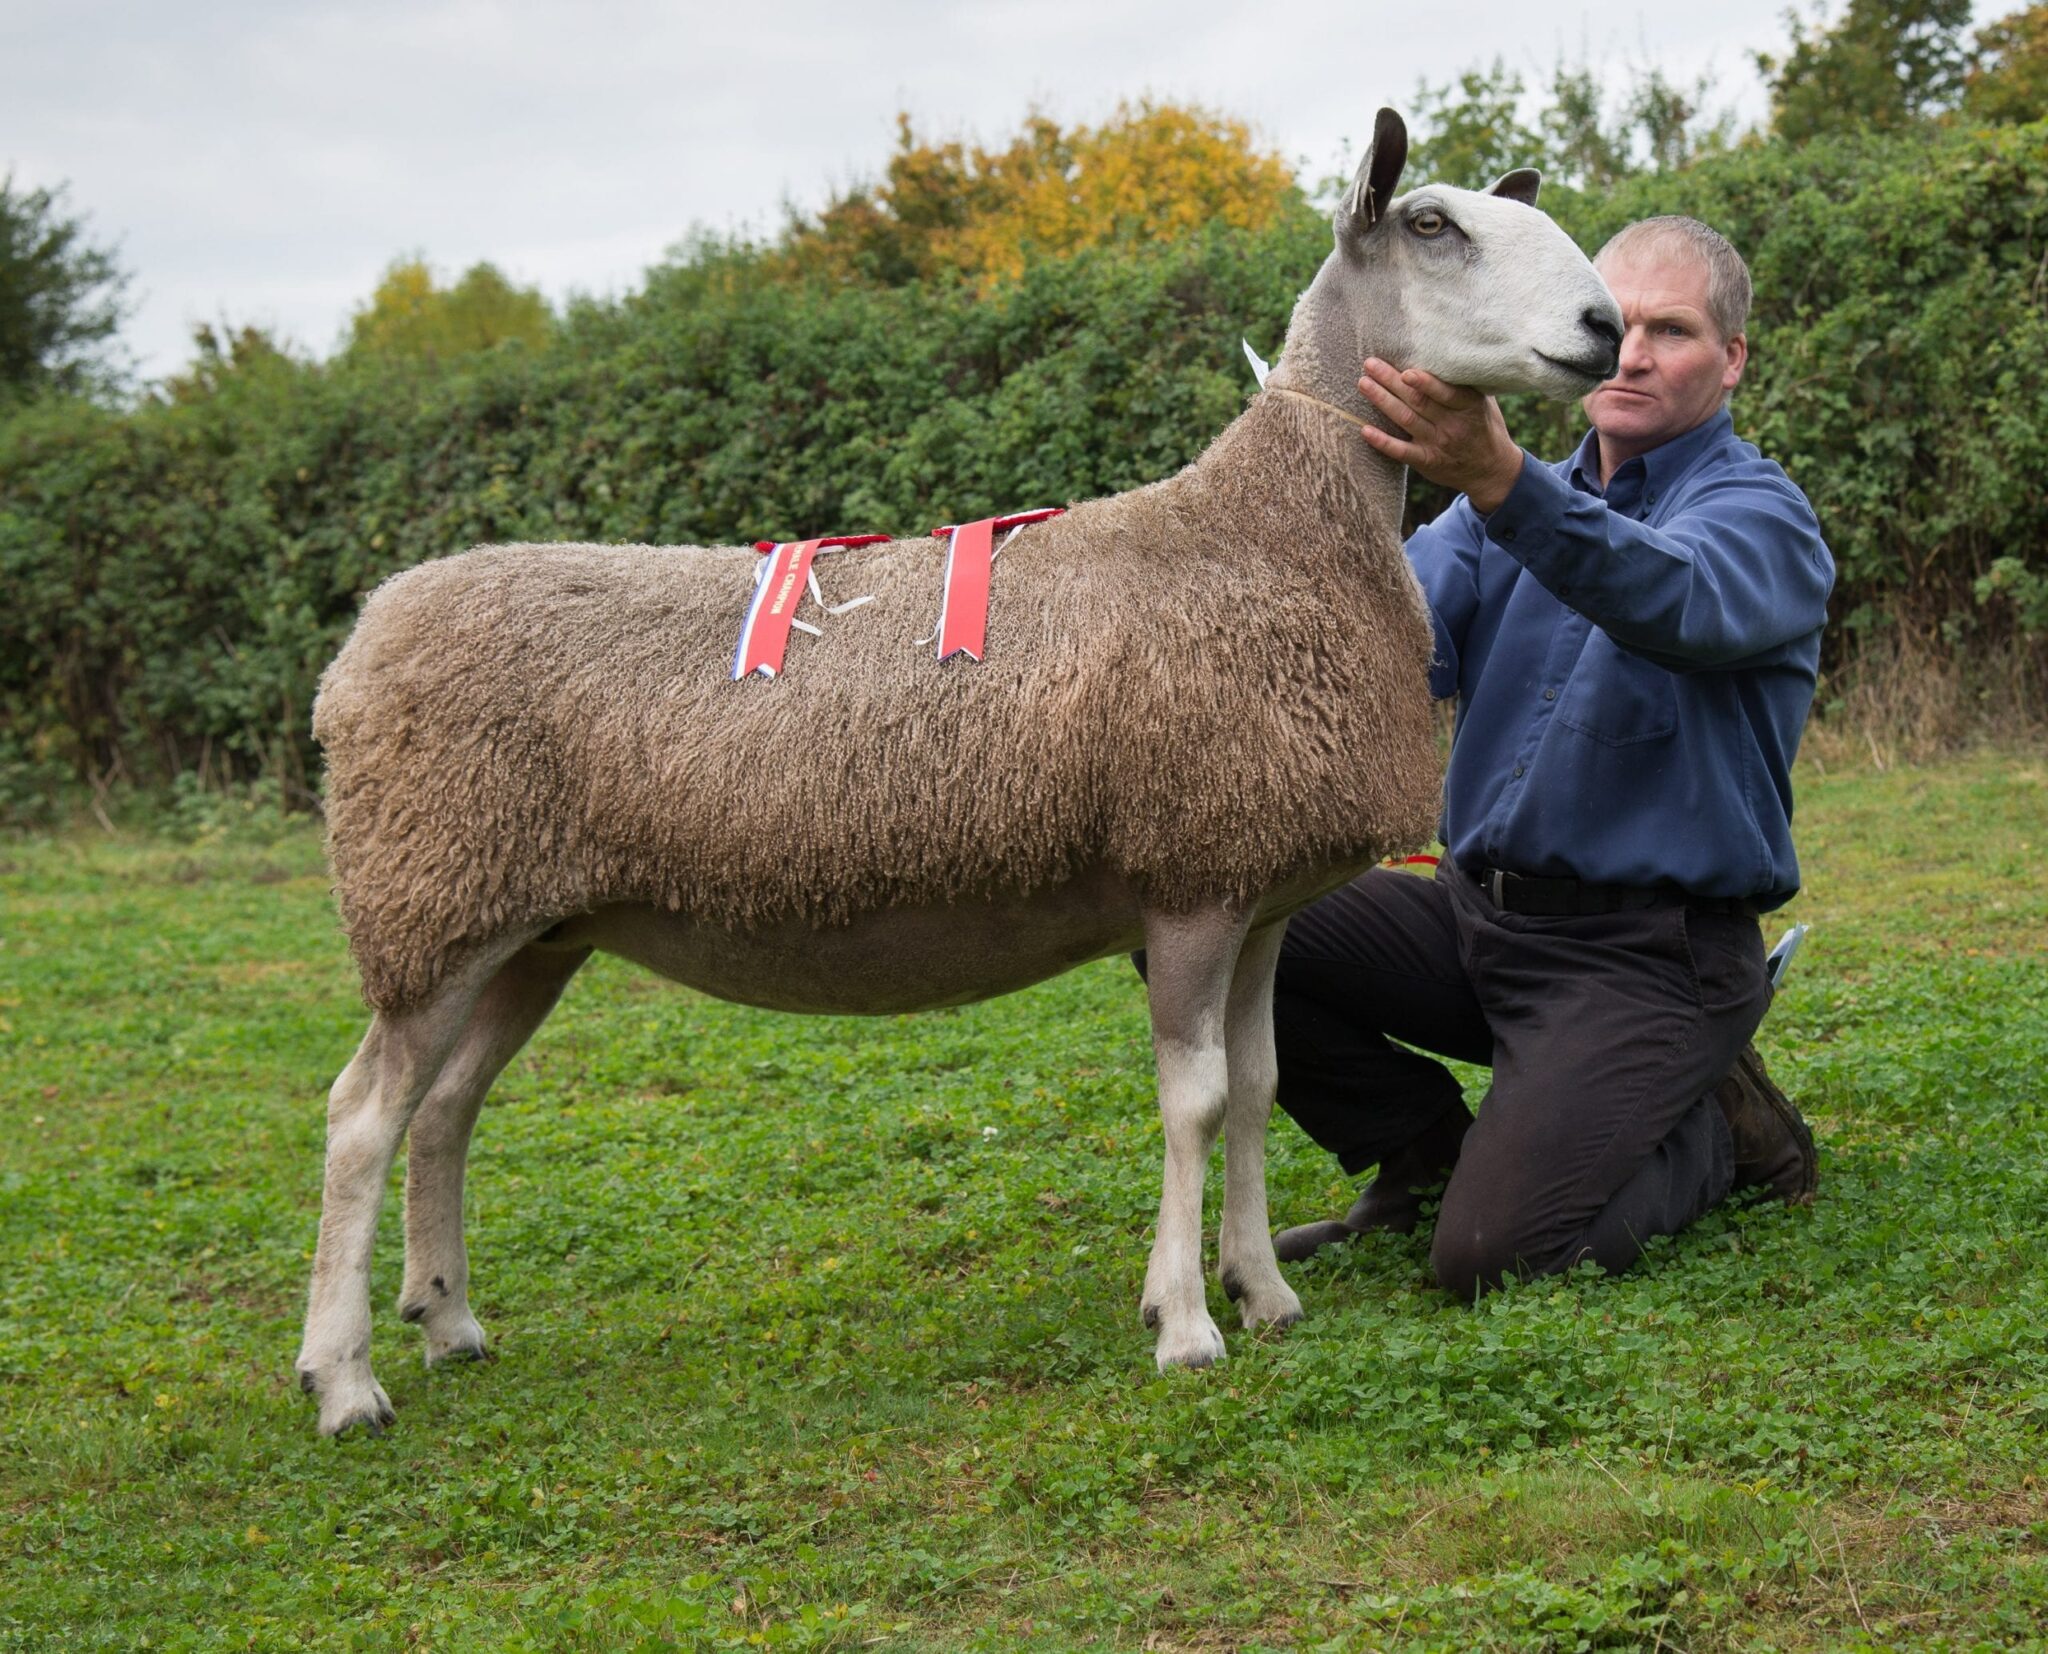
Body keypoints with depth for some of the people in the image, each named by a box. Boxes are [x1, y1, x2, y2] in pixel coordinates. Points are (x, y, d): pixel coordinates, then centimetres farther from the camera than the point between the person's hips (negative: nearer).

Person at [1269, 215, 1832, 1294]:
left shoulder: (1759, 512, -7)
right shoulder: (1511, 511, 13)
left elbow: (1680, 602, -32)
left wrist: (1500, 483, -50)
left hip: (1652, 953, -6)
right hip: (1481, 912, 6)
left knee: (1495, 1253, -22)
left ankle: (1712, 1131, 9)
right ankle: (1425, 1146, 10)